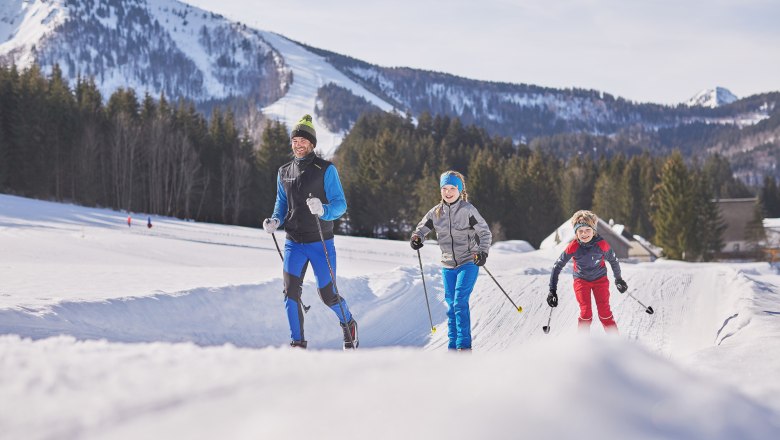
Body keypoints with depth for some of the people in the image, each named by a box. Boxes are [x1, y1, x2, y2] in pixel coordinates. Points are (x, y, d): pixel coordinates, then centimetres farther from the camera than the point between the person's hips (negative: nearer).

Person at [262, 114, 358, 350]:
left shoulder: (326, 169, -5)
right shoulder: (284, 172, 9)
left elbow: (340, 204, -7)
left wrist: (323, 210, -28)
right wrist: (275, 220, -1)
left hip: (321, 243, -3)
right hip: (294, 243, 3)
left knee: (328, 295, 3)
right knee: (291, 291, -12)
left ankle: (348, 324, 33)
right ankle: (298, 343, -2)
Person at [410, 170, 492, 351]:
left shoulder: (467, 209, -10)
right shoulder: (436, 212, 3)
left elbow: (485, 232, -6)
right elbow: (421, 229, 8)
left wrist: (482, 252, -21)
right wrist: (416, 238, -15)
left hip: (469, 263, -5)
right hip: (448, 265, 5)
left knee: (460, 302, -16)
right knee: (451, 304, 8)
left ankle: (464, 345, -12)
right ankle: (453, 344, 17)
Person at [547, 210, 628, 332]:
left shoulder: (602, 244, -22)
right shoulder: (573, 247, -24)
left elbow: (613, 260, -2)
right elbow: (557, 266, -15)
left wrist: (618, 279, 11)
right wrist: (552, 290, -15)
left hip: (600, 279, 0)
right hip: (581, 280, 0)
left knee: (605, 312, -6)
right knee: (586, 313, -13)